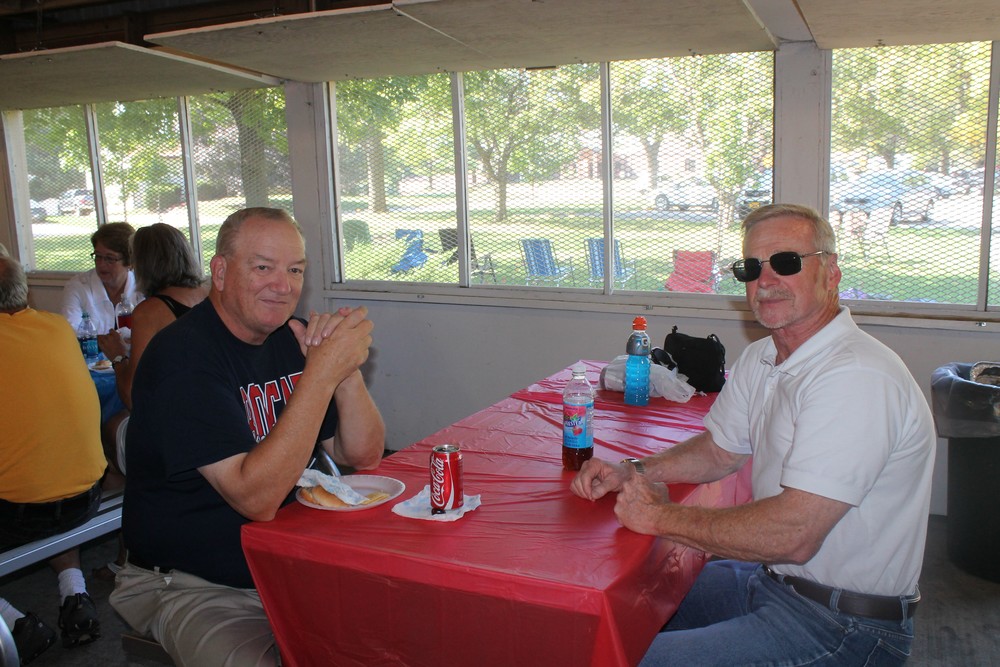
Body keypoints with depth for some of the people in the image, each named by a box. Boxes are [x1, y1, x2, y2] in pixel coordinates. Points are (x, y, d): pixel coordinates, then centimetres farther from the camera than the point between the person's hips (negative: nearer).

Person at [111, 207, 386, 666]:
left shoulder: (292, 338, 3)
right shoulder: (183, 355, -19)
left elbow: (364, 456, 0)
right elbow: (257, 498, -28)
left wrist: (346, 366, -18)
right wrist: (322, 372, -31)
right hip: (193, 588, -5)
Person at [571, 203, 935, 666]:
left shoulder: (856, 378, -27)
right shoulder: (760, 360, 5)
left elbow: (792, 536, -32)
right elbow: (719, 450, 18)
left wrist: (662, 516, -20)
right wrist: (632, 473, 0)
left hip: (840, 627, -8)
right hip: (770, 577, 9)